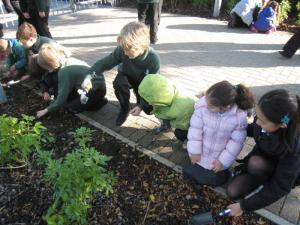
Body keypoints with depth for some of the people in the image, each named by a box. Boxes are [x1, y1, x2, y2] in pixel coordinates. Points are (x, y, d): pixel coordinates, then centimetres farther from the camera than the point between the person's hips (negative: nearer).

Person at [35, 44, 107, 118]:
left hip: (96, 90, -9)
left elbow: (61, 99, -15)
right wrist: (47, 91, 12)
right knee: (68, 95, 14)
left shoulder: (64, 71, -21)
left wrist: (46, 110, -4)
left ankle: (98, 102, 3)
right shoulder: (68, 60, 3)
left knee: (69, 106, -1)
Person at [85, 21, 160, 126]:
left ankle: (140, 99, 19)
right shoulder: (121, 51, -33)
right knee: (119, 84, -36)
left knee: (149, 108, -17)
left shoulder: (154, 59, -35)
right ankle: (124, 109, -7)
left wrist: (141, 105, -31)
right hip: (126, 75, 1)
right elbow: (104, 63, -23)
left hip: (143, 80, 0)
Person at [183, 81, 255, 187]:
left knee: (215, 180, 1)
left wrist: (223, 161, -13)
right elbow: (195, 128, -16)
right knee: (188, 171, 3)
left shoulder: (239, 117, -27)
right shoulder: (202, 105, -26)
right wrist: (194, 151, -14)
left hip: (219, 156, -1)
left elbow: (236, 141, -15)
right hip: (201, 151, 2)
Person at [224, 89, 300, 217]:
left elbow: (280, 187, -29)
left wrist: (244, 206, -24)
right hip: (261, 161, 4)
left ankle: (266, 182, -3)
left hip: (283, 174, -3)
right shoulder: (264, 120, -26)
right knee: (233, 192, -9)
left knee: (255, 163, -34)